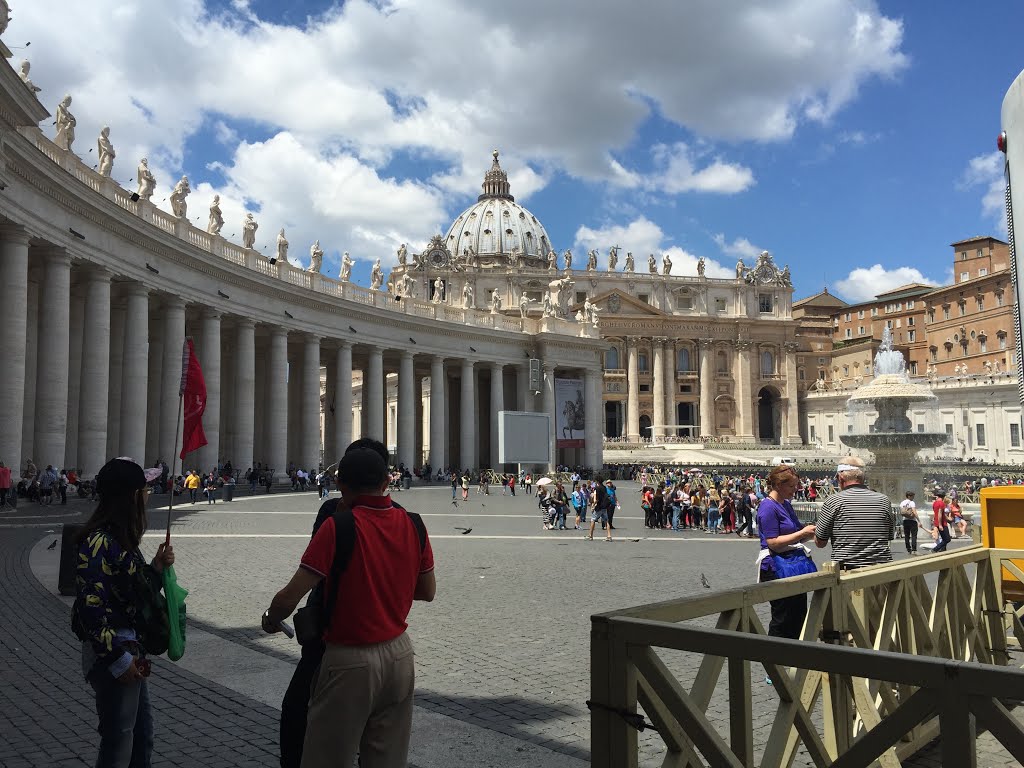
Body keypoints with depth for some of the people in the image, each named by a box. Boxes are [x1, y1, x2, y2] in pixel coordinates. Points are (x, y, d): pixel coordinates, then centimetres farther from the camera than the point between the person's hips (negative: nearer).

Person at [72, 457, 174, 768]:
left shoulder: (121, 538, 8)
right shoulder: (99, 541, -20)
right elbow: (90, 603, -24)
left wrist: (157, 567, 0)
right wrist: (118, 659, -20)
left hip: (132, 651, 9)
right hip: (111, 654, -9)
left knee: (142, 731, 20)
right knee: (118, 741, 3)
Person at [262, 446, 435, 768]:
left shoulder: (338, 526, -18)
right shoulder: (412, 524, -2)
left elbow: (289, 598, -18)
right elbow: (427, 592, 9)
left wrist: (271, 620, 2)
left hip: (350, 661, -5)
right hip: (399, 655, 5)